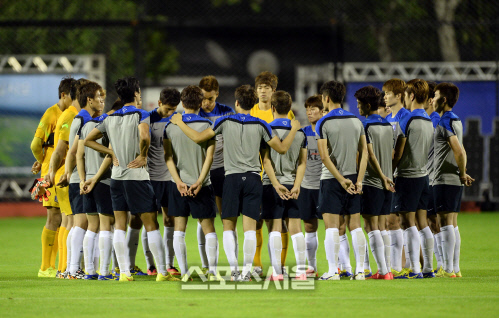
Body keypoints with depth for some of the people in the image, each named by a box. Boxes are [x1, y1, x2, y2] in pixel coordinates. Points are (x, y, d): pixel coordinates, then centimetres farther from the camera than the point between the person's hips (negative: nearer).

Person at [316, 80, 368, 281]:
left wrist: (341, 179, -11)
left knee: (332, 226, -2)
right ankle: (360, 270, 7)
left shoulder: (323, 123, -8)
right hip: (353, 177, 5)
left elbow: (324, 157, -14)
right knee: (355, 225, 8)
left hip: (331, 180, -5)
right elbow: (364, 152, 3)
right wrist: (358, 180, 1)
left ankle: (333, 271, -5)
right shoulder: (356, 121, 7)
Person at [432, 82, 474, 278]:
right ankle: (455, 268, 11)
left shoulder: (445, 122, -14)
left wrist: (462, 174, -11)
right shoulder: (456, 120, 16)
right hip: (455, 180, 9)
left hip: (445, 179, -9)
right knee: (452, 224, 10)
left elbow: (458, 151, -23)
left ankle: (448, 269, -11)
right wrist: (462, 174, 14)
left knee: (446, 223, -9)